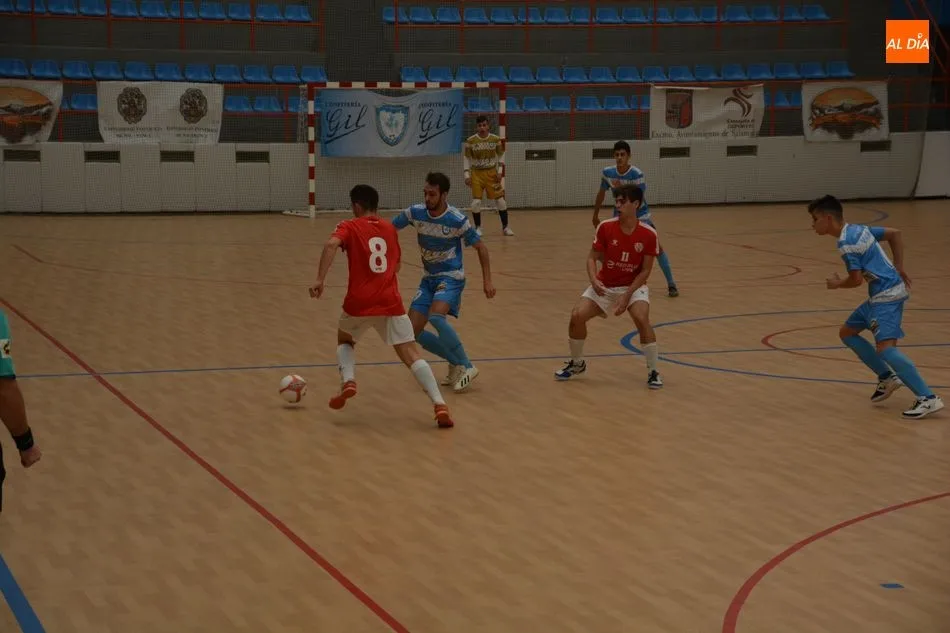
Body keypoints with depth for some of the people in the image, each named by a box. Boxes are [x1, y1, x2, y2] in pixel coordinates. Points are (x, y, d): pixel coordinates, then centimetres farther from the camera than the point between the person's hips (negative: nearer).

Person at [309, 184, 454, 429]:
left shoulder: (349, 227, 5)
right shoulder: (390, 229, 18)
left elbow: (331, 244, -16)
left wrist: (320, 279, -20)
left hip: (359, 302, -2)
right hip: (390, 302, 2)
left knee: (344, 340, 28)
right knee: (411, 354, -2)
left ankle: (348, 381, 2)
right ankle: (439, 404, -19)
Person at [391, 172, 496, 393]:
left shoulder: (457, 220, -18)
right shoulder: (415, 213, -8)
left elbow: (480, 247, -6)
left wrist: (487, 280, -11)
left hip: (451, 277, -6)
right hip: (429, 278, 6)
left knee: (436, 317, -32)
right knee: (412, 331, -2)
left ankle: (466, 367, -17)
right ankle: (456, 363, 15)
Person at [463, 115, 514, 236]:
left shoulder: (495, 139, -5)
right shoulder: (471, 141, -8)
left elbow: (501, 155, 6)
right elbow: (466, 158, 0)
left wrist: (500, 171, -3)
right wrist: (467, 175, -6)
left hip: (492, 173, 1)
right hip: (477, 173, -1)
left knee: (500, 199, 0)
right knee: (476, 201, -9)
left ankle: (505, 227, 13)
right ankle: (478, 227, 9)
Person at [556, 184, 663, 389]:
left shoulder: (648, 234, -17)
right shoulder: (605, 227, -14)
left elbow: (645, 271, -12)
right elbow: (592, 258, -6)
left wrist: (626, 296, -21)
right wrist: (594, 280, -25)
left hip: (633, 286, -2)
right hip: (604, 286, 2)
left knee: (641, 318, -29)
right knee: (577, 315, -14)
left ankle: (653, 371, -11)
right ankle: (577, 363, 13)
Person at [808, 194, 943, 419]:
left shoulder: (846, 243, -16)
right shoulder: (858, 229, 12)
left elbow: (856, 279, -17)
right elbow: (895, 234, 20)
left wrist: (837, 284, 4)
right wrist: (898, 269, 16)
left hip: (887, 295, -11)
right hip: (881, 294, 11)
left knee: (885, 348, -23)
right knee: (847, 332, 19)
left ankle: (928, 398, -25)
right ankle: (887, 377, 20)